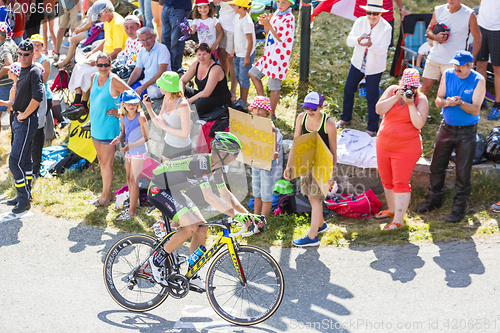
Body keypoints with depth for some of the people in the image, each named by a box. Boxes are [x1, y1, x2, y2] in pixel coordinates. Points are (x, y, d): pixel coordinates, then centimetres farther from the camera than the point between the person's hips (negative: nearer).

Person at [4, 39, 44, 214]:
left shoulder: (34, 72, -15)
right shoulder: (22, 71, 13)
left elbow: (38, 97, -29)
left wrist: (24, 115, -19)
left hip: (27, 121, -9)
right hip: (18, 120, 9)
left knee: (15, 161, -11)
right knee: (24, 160, 17)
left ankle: (24, 199, -3)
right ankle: (25, 195, 26)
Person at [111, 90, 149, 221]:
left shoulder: (140, 117, -20)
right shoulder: (123, 116, 1)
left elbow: (146, 137, -18)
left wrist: (131, 145, -28)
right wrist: (119, 138, -9)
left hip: (138, 152, -7)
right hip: (128, 151, 7)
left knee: (133, 180, -3)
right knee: (129, 179, 13)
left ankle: (132, 212, 4)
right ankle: (133, 207, 26)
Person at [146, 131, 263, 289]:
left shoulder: (216, 166, -1)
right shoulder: (201, 162, -30)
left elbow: (225, 194, 7)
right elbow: (208, 196, -36)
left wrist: (247, 214, -3)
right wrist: (235, 214, -38)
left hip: (174, 191, 10)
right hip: (158, 190, -10)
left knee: (202, 227, 1)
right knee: (191, 227, -22)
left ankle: (192, 275, 12)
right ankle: (157, 260, -7)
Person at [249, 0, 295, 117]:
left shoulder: (289, 18, -17)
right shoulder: (276, 14, 8)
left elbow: (280, 37, -21)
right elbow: (268, 32, 17)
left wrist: (268, 24, -27)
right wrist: (265, 22, -3)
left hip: (279, 56, -9)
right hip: (269, 54, 9)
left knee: (274, 87, 1)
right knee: (253, 73, 16)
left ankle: (272, 113, 15)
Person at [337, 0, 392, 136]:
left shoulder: (386, 28, -19)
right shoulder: (360, 22, -10)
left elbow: (382, 51, -23)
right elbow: (349, 41, -13)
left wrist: (370, 45, -43)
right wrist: (358, 39, -37)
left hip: (374, 67, -4)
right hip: (358, 62, 4)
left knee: (372, 96, 2)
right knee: (348, 89, 14)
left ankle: (372, 127, 18)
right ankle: (345, 118, 37)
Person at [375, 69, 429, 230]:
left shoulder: (421, 99, -8)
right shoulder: (392, 90, 2)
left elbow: (419, 124, -19)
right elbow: (379, 109, -10)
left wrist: (410, 103, -23)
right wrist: (396, 97, -19)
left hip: (406, 149, -5)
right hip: (384, 145, 5)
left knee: (400, 183, -5)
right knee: (387, 180, 18)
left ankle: (398, 220, 1)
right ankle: (392, 209, 38)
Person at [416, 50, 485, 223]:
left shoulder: (478, 81, -13)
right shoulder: (448, 75, -2)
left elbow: (475, 110, -16)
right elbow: (438, 100, -2)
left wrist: (460, 103, -34)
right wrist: (446, 102, -24)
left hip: (467, 132, -4)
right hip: (447, 128, 4)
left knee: (463, 171, -1)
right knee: (437, 165, 11)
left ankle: (459, 208, 11)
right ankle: (434, 199, 30)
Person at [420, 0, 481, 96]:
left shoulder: (469, 15, -8)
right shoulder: (438, 10, 2)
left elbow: (477, 38, -1)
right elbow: (429, 30, 14)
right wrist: (435, 37, -11)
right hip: (434, 58, 3)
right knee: (425, 86, 5)